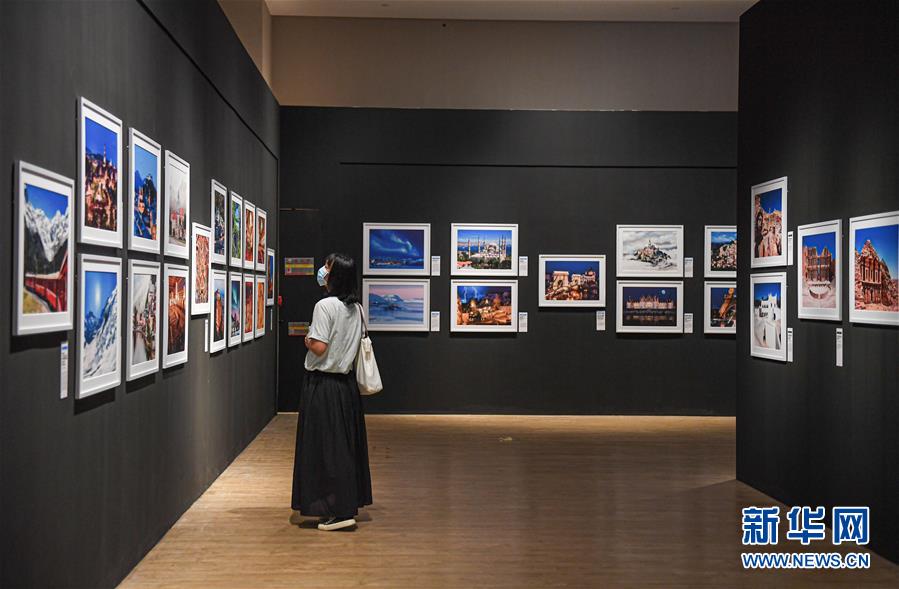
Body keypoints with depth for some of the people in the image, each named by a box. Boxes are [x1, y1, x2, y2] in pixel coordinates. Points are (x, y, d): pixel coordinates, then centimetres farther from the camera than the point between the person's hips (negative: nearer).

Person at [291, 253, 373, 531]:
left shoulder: (325, 305, -16)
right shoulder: (356, 308, 7)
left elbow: (319, 347, -20)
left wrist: (307, 340, -2)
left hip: (323, 385, -8)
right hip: (347, 382, 8)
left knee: (325, 445, -1)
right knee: (347, 444, 15)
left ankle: (339, 511, 1)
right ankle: (350, 501, 24)